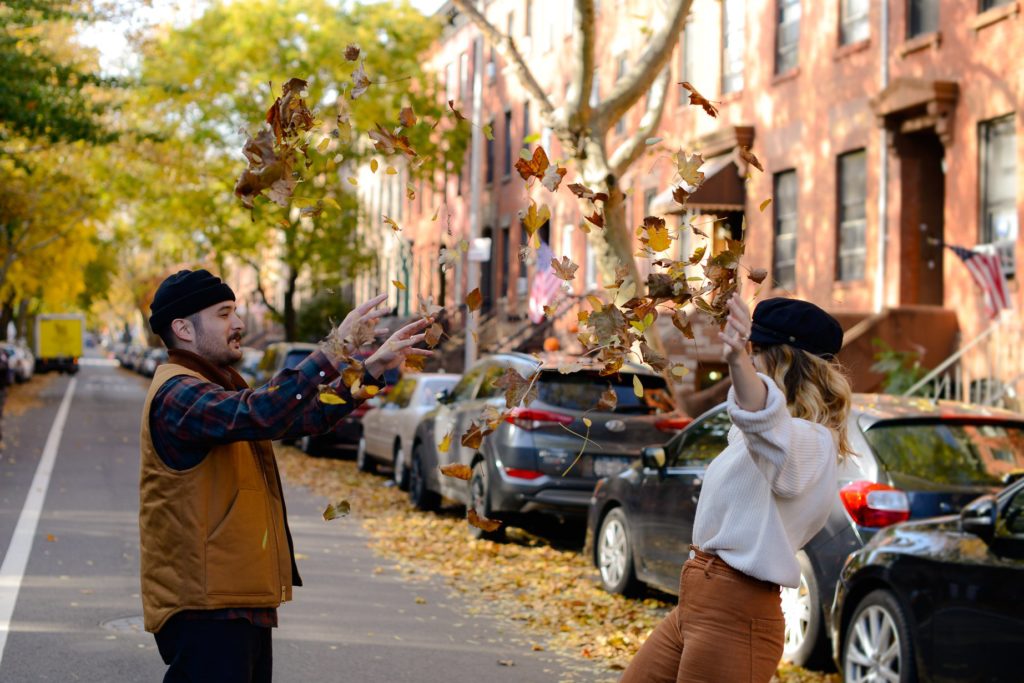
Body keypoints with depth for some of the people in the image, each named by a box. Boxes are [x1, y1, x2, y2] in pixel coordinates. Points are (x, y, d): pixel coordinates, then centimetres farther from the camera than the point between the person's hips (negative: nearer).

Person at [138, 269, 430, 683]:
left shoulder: (218, 388, 19)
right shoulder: (178, 395, -16)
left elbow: (303, 417, 15)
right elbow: (260, 414, -34)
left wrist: (374, 367, 7)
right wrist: (335, 353, -33)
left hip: (242, 602, 10)